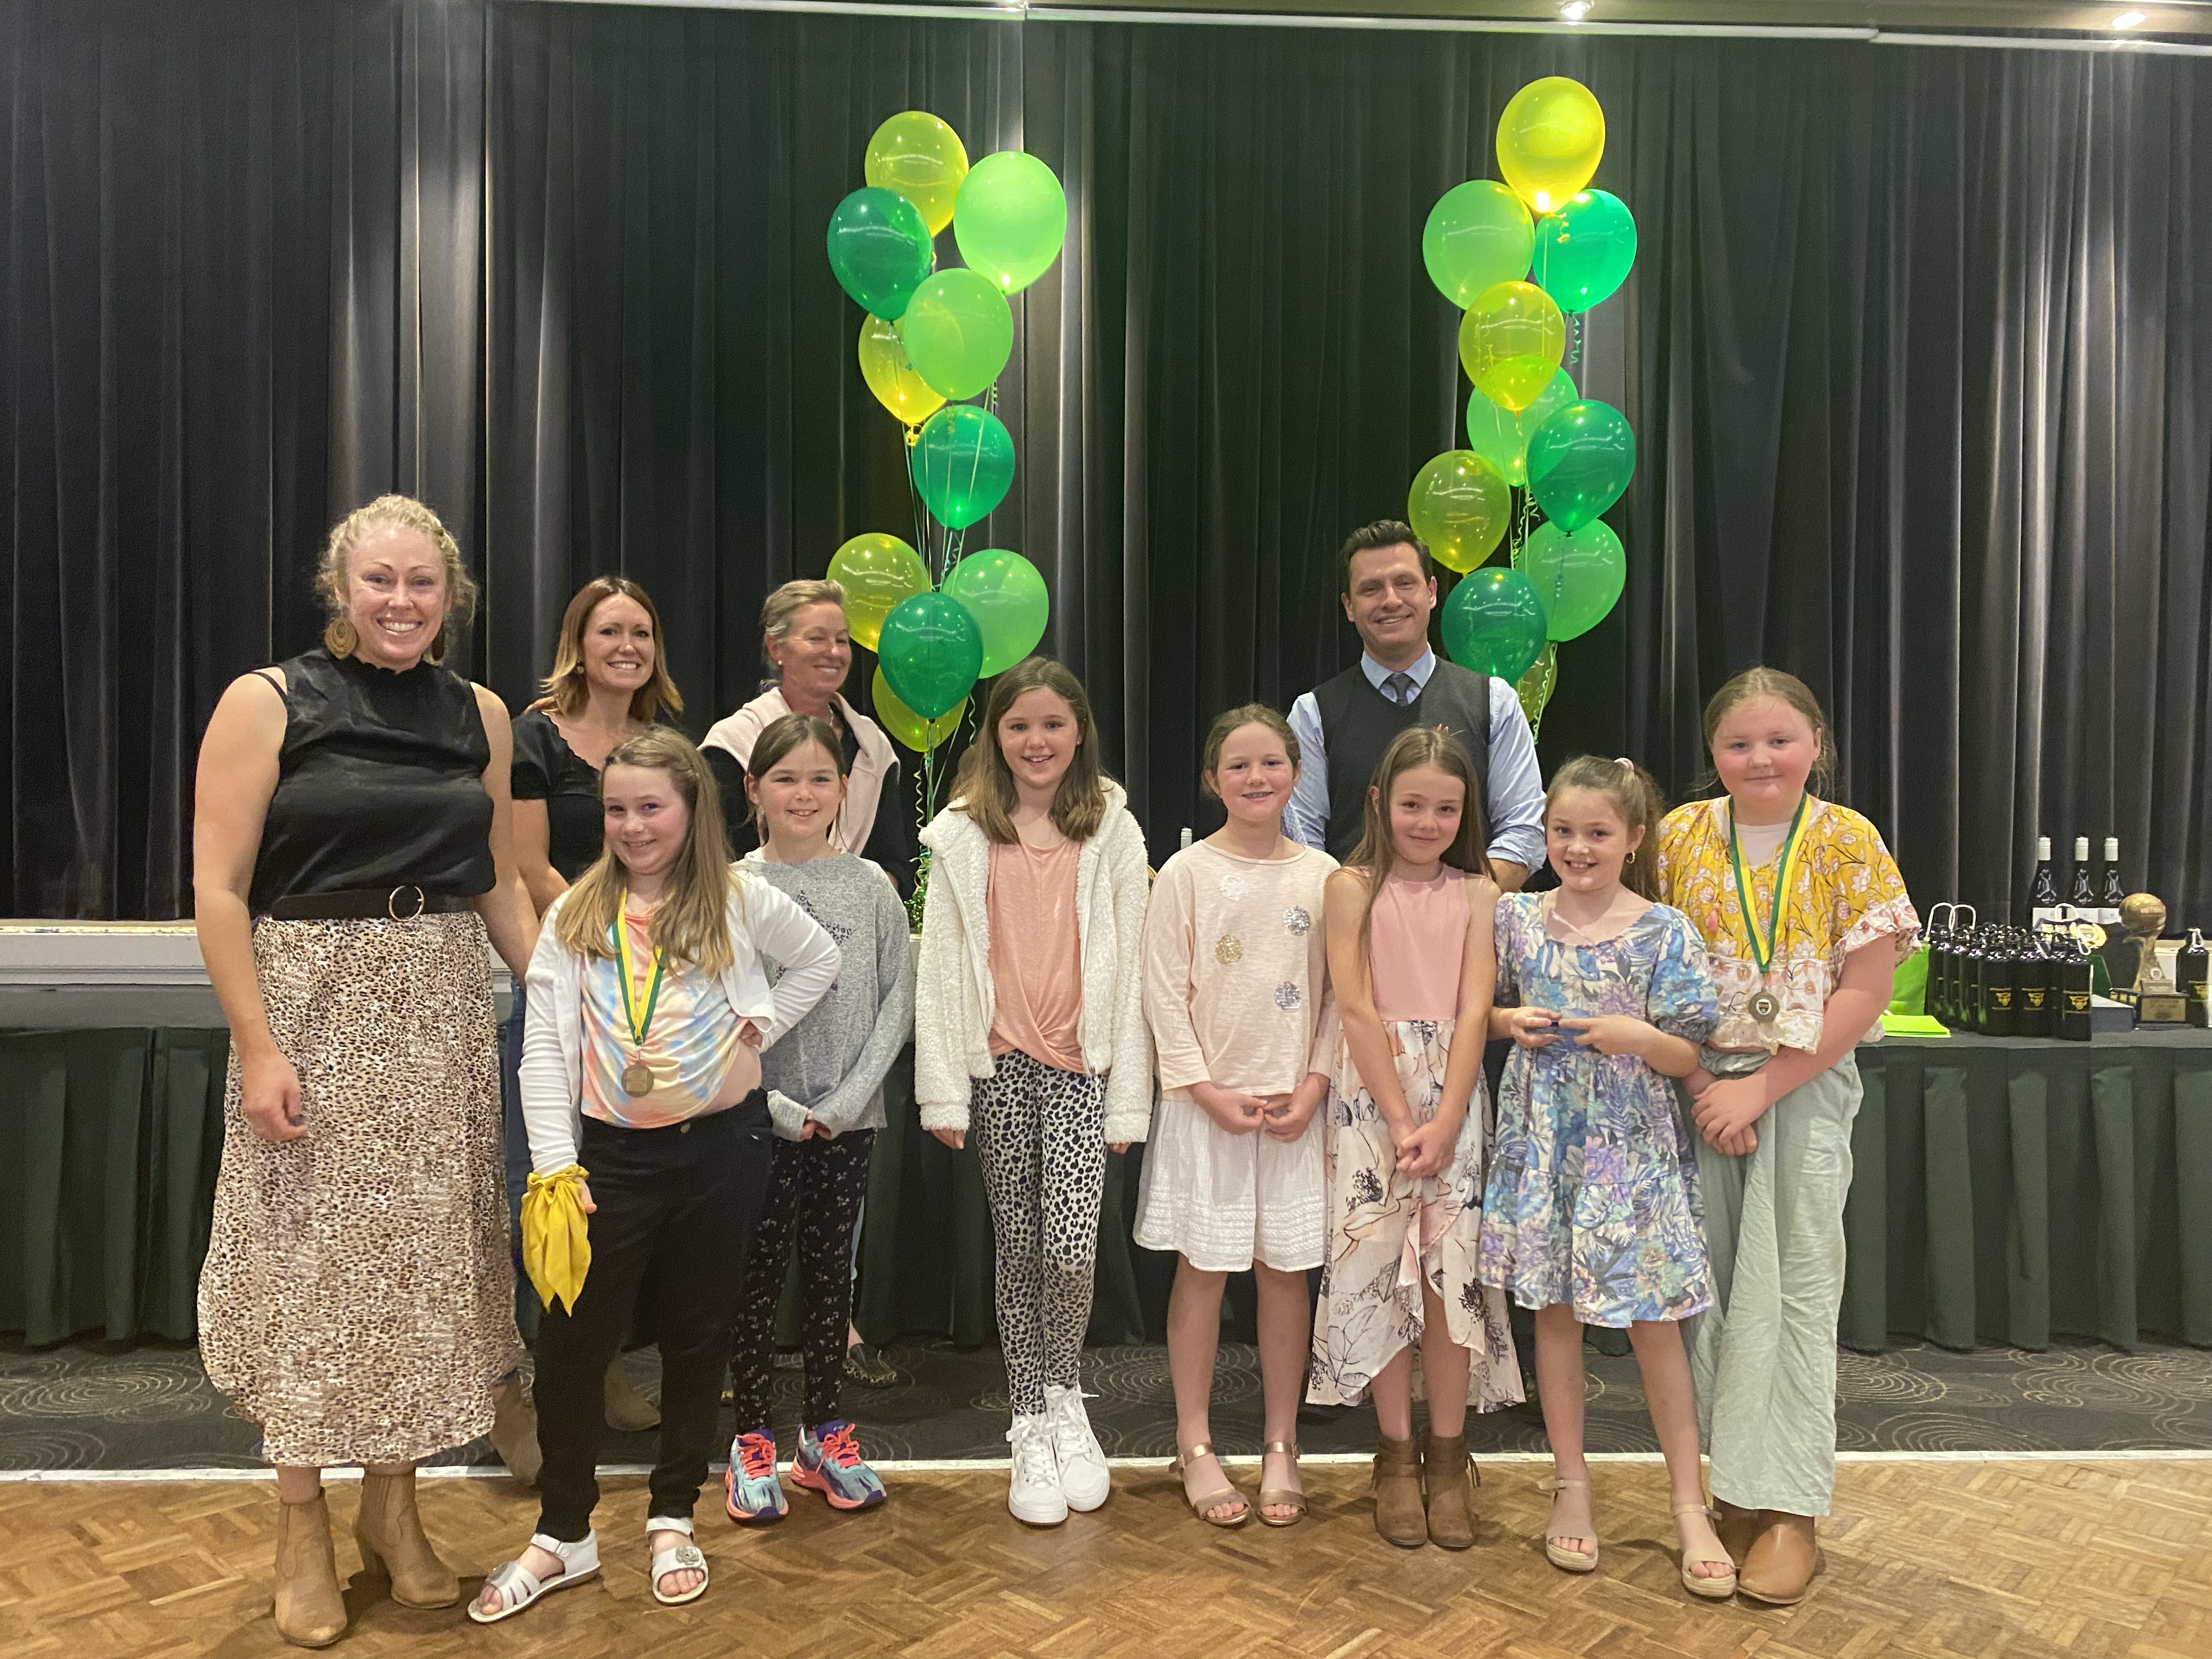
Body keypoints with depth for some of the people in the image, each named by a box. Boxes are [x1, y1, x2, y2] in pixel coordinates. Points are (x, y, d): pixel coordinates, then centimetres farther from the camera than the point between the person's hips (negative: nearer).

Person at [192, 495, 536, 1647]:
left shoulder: (479, 716, 7)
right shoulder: (268, 703, -4)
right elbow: (218, 891, -8)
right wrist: (258, 1048, -14)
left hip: (443, 1014, 4)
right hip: (313, 1004, -3)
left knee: (422, 1256, 10)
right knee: (311, 1259, 5)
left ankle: (394, 1510, 28)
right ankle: (302, 1530, 23)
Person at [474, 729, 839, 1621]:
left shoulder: (739, 900, -1)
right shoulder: (576, 914, 1)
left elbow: (821, 960, 15)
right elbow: (545, 1047, -2)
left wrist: (760, 1026, 1)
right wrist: (555, 1166, -9)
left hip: (720, 1146, 0)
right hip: (611, 1154, 1)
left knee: (696, 1337, 11)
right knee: (571, 1342, 1)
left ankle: (672, 1520, 28)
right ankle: (564, 1532, 21)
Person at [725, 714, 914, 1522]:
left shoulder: (871, 886, 2)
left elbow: (898, 1001, 0)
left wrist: (847, 1100, -9)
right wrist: (779, 1107, -12)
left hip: (849, 1119, 2)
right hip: (758, 1118, -1)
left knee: (831, 1269, 10)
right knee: (757, 1272, 4)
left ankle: (825, 1432, 24)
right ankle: (753, 1438, 19)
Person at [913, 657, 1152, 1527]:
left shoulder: (1113, 831, 3)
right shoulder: (962, 836, 4)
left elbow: (1130, 964, 2)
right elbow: (940, 966, 3)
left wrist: (1129, 1095, -2)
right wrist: (944, 1091, -1)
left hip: (1083, 1065, -1)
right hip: (999, 1066, 1)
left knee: (1071, 1247, -12)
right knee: (1019, 1252, 8)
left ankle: (1065, 1400, 16)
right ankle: (1032, 1426, 24)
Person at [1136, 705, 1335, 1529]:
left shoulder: (1322, 875, 4)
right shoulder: (1187, 873, -4)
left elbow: (1340, 992, 5)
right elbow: (1164, 993, -5)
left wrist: (1315, 1082, -5)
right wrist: (1206, 1089, -11)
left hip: (1295, 1103, 2)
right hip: (1206, 1099, -2)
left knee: (1285, 1269, 8)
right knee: (1203, 1268, 5)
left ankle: (1280, 1446, 22)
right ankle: (1195, 1447, 19)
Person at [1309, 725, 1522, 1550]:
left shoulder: (1476, 893, 5)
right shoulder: (1353, 887, 0)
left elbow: (1474, 1012, -2)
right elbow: (1357, 1009, -6)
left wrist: (1443, 1122, -11)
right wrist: (1401, 1119, -11)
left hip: (1453, 1095, 1)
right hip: (1371, 1094, -1)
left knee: (1451, 1269, 1)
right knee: (1376, 1266, 2)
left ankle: (1447, 1457, 16)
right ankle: (1397, 1457, 16)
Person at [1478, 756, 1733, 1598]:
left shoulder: (1665, 933, -7)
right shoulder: (1517, 916, 1)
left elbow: (1688, 1057, -4)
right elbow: (1486, 1010, 13)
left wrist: (1639, 1036, -22)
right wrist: (1513, 1021, -7)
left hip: (1631, 1143, -2)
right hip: (1544, 1138, 3)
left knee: (1654, 1321, 3)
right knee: (1554, 1308, 11)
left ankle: (1690, 1507, 17)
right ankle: (1571, 1486, 26)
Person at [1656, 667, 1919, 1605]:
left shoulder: (1848, 842, -4)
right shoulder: (1679, 837, 1)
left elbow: (1866, 990, -8)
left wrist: (1762, 1087, -13)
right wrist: (1699, 1082, -9)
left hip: (1805, 1087, -2)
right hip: (1700, 1086, 2)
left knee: (1795, 1291, -1)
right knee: (1713, 1285, 7)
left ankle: (1790, 1510, 8)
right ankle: (1731, 1490, 20)